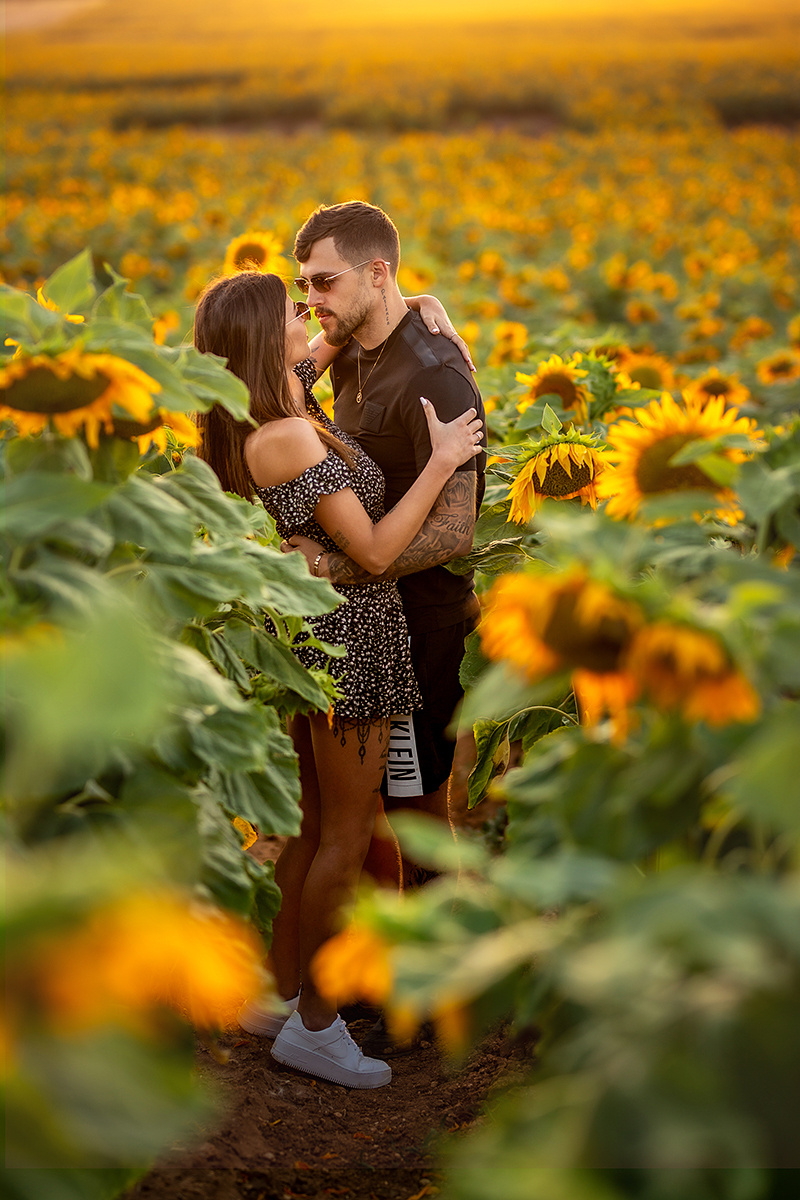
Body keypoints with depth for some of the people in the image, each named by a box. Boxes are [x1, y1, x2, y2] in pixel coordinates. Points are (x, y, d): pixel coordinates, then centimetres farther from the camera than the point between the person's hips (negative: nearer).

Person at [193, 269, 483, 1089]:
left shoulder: (253, 423, 5)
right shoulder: (289, 437, -23)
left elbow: (323, 351, 26)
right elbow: (373, 551, -22)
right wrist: (442, 462, -16)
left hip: (309, 634, 9)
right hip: (346, 635, -9)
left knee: (310, 826, 19)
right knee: (346, 839, 3)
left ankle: (279, 994, 30)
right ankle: (313, 1024, 14)